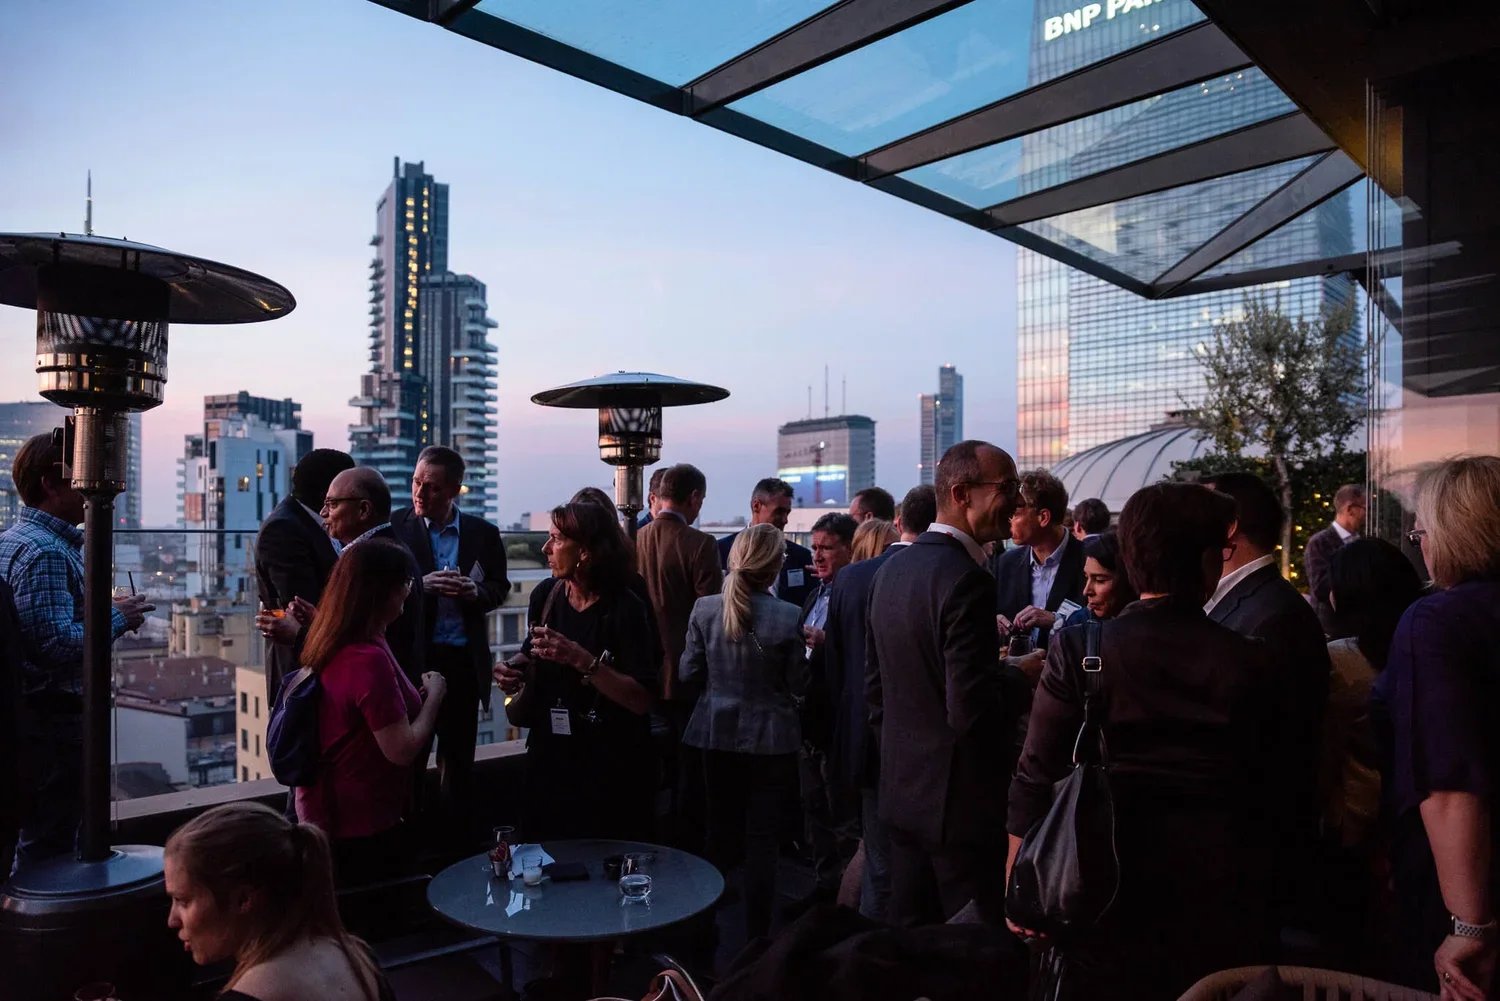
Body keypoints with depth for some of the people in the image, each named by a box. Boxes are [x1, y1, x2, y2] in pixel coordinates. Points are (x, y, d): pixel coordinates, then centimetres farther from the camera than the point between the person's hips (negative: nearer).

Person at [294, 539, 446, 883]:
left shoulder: (331, 647, 2)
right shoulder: (369, 660, -29)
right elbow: (401, 750, -26)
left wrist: (418, 694, 7)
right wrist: (434, 694, -13)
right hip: (361, 830, -9)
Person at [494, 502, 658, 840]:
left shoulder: (625, 609, -17)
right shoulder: (546, 596, -1)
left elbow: (641, 700, -23)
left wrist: (581, 659, -30)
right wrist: (514, 668, -4)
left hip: (610, 766, -5)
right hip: (549, 756, 5)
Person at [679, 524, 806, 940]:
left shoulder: (705, 608, -8)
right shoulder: (787, 617, -17)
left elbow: (689, 671, -2)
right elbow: (798, 683, -10)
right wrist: (809, 647, 7)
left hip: (718, 734, 4)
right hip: (770, 738, -3)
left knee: (720, 832, 19)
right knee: (762, 841, 7)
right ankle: (757, 935, 15)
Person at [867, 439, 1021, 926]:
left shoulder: (892, 569, 6)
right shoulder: (967, 579, -21)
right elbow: (972, 708, -25)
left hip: (901, 790, 9)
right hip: (960, 799, -8)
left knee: (907, 941, 19)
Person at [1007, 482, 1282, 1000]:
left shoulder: (1078, 648, -12)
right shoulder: (1249, 661, -9)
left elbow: (1038, 777, -10)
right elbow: (1266, 786, -1)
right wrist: (1251, 880, 14)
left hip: (1105, 890, -1)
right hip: (1216, 899, 1)